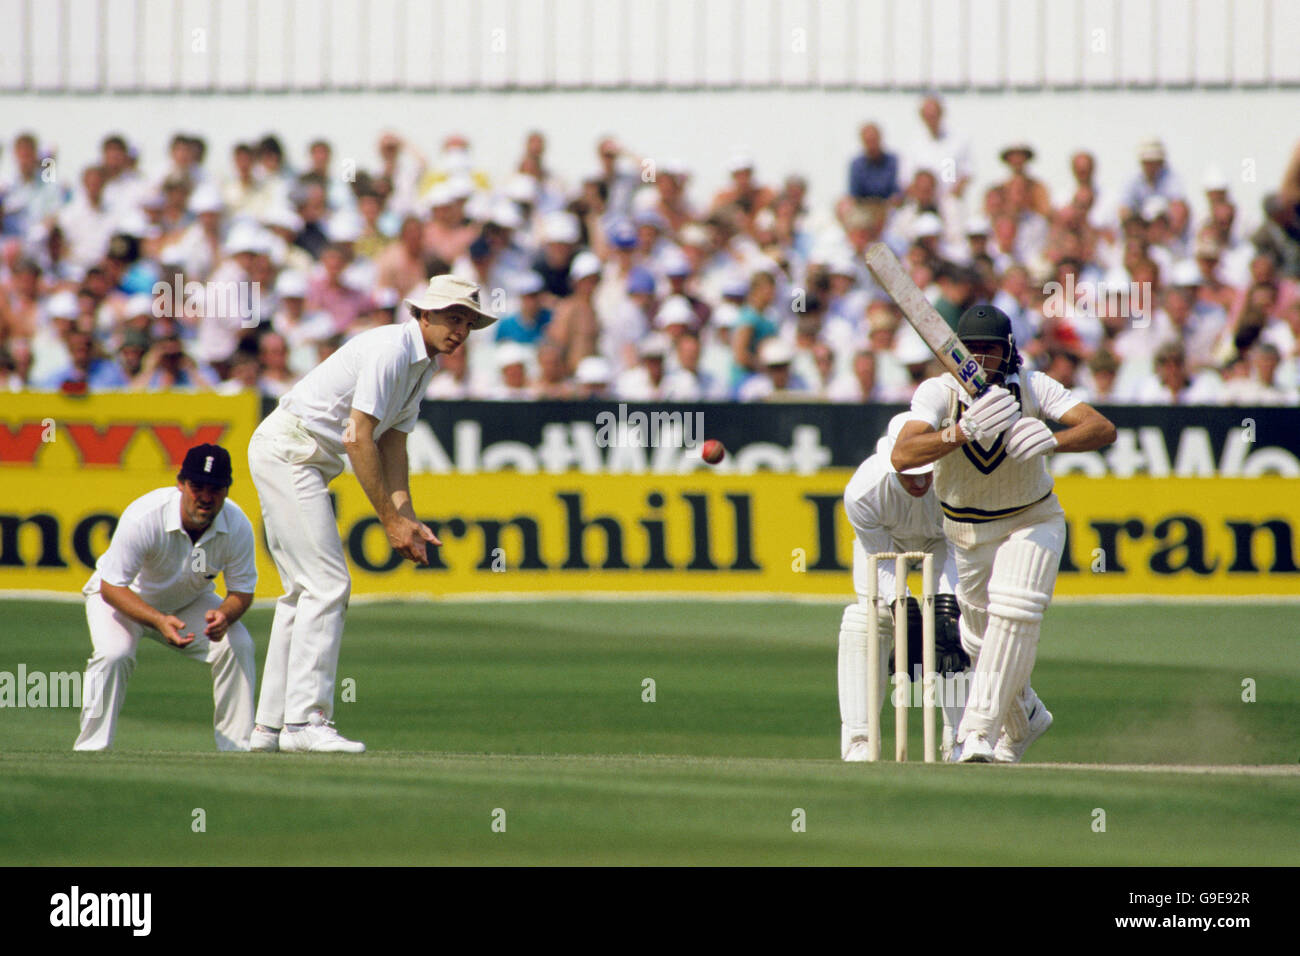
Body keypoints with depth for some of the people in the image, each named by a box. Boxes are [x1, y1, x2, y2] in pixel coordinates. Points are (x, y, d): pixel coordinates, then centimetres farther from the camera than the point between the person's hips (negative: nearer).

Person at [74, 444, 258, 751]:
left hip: (191, 601, 4)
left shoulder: (237, 527, -24)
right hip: (125, 598, -4)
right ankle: (90, 749, -19)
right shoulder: (143, 518, -36)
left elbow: (242, 591, -12)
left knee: (238, 646, -17)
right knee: (113, 654, -31)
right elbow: (111, 587, -31)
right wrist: (159, 621, -46)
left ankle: (238, 746, -6)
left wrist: (224, 615, -37)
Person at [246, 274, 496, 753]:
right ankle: (306, 720, -18)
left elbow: (392, 444, 14)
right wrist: (391, 521, -20)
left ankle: (270, 725, 14)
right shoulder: (391, 349, -19)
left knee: (305, 590, 12)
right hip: (288, 449, -11)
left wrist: (407, 518, 2)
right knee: (327, 584, -15)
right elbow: (359, 439, -23)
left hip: (304, 462, 11)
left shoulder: (422, 364, 13)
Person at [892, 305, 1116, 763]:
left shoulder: (1031, 388, -21)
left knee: (1012, 613, -25)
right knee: (979, 638, 12)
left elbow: (1103, 429, -29)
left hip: (1031, 522, -2)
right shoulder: (938, 392, -22)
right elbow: (901, 456, -39)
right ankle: (1022, 718, 40)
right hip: (965, 532, 2)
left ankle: (980, 733, -24)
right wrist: (964, 431, -55)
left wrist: (1051, 440, -49)